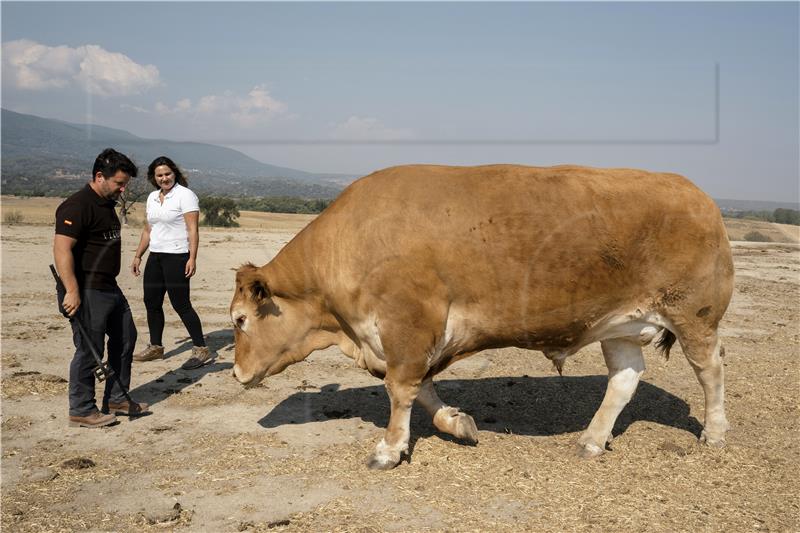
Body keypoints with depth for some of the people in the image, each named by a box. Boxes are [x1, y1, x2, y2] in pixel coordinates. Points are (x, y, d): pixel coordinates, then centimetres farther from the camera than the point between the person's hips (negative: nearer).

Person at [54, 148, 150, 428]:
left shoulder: (106, 204, 14)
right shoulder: (77, 206, -16)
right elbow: (62, 249, -24)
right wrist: (72, 291, -28)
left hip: (110, 288, 10)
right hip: (87, 291, -10)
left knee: (125, 339, 17)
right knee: (89, 350, -1)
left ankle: (116, 399, 29)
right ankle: (81, 411, 13)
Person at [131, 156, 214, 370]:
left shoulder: (185, 195, -8)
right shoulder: (152, 197, 14)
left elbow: (193, 229, -15)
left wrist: (192, 258, -23)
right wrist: (138, 255, 18)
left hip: (177, 256, -8)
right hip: (155, 256, 8)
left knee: (180, 304, -8)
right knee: (151, 302, 11)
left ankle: (201, 349, 0)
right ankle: (155, 347, 25)